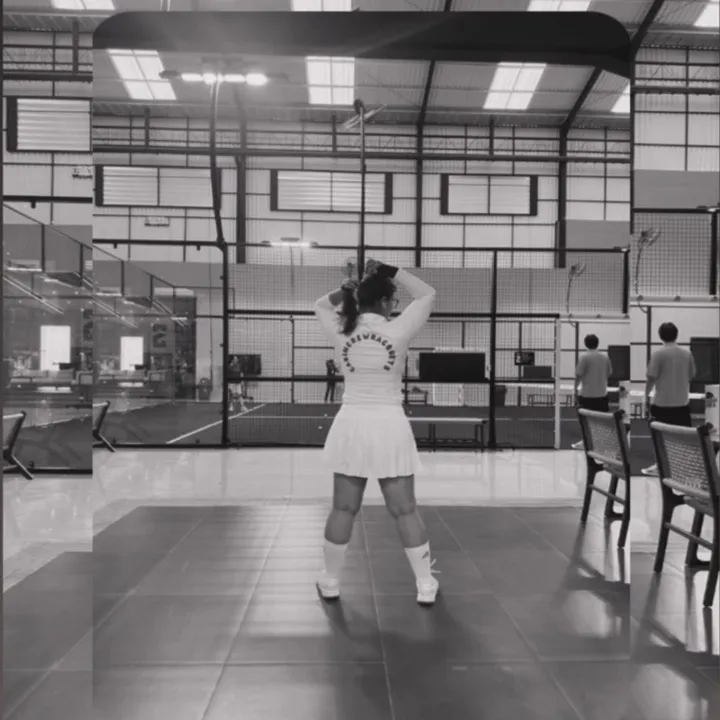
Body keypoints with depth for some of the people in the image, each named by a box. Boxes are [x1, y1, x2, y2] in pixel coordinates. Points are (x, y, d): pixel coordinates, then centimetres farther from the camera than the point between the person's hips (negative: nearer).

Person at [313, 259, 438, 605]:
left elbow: (321, 305, 20)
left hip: (351, 425, 3)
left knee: (343, 509, 12)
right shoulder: (397, 332, -9)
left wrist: (351, 287, 8)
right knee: (405, 511, 7)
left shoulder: (342, 332, -1)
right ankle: (425, 585, 17)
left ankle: (330, 581, 24)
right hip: (389, 427, -2)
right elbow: (427, 295, 4)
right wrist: (391, 271, 3)